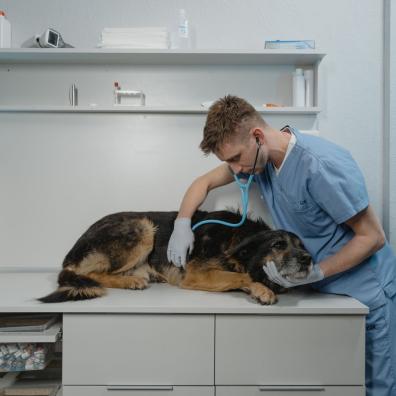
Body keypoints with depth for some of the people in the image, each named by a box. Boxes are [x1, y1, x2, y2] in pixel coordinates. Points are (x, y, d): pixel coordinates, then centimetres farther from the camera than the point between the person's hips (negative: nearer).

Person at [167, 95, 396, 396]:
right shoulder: (258, 156, -5)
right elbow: (204, 182, 9)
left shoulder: (322, 165, -29)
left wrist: (314, 273, -26)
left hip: (367, 293, -6)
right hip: (321, 291, 6)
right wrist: (183, 223, -7)